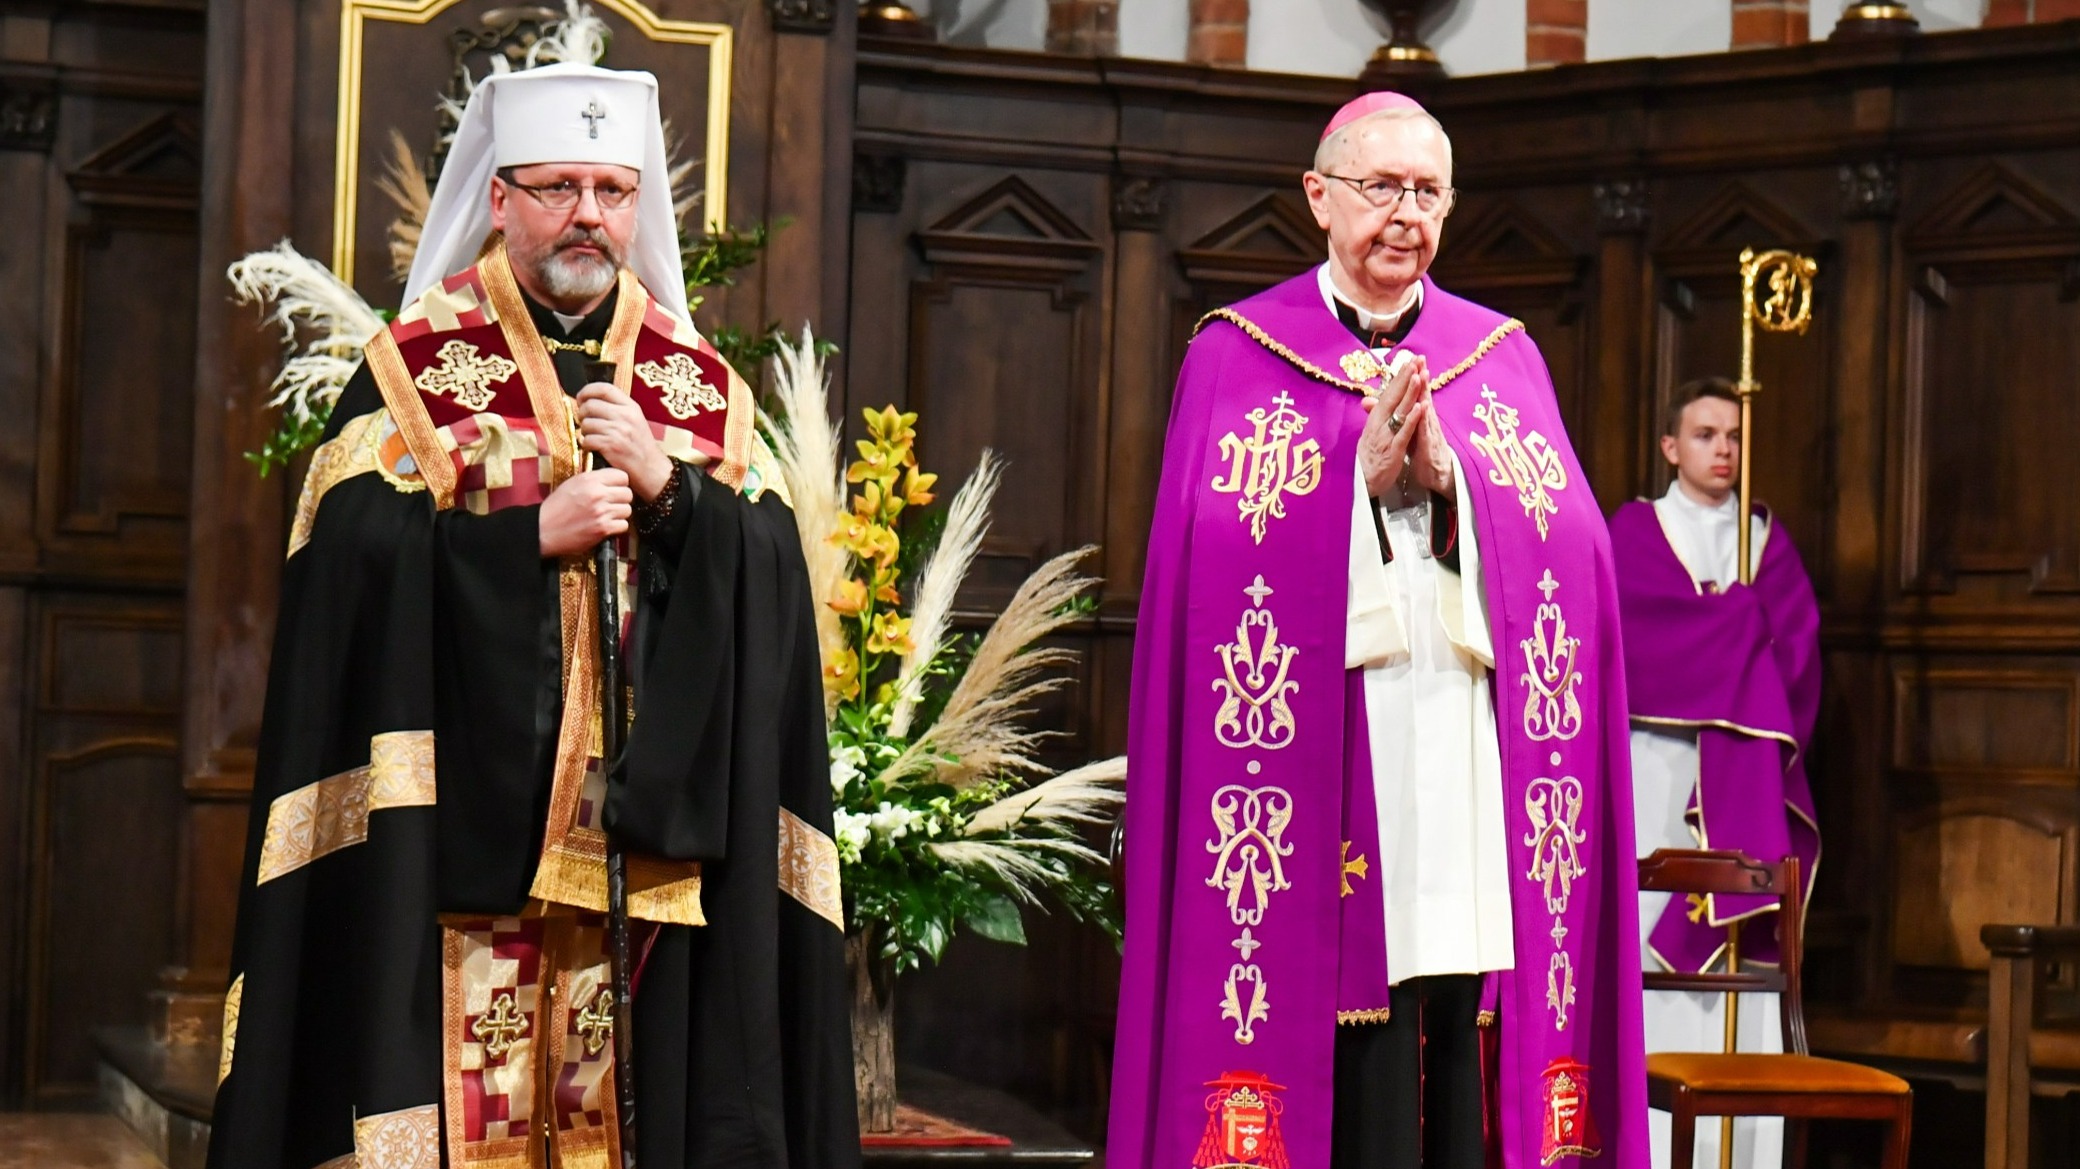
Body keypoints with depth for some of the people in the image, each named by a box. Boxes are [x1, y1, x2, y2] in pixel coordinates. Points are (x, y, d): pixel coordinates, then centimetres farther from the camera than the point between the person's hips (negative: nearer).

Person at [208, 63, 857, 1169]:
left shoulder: (699, 383, 12)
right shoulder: (415, 364, 4)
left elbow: (770, 564, 2)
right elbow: (361, 553, -8)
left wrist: (665, 483, -14)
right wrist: (536, 533, -14)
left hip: (651, 820, 3)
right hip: (463, 817, -2)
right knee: (469, 1070, -6)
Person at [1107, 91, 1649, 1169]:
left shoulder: (1502, 358, 16)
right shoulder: (1238, 356, 9)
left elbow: (1570, 543, 5)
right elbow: (1212, 550, -3)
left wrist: (1446, 479, -10)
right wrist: (1363, 476, -10)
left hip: (1469, 748, 3)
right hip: (1322, 748, -2)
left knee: (1463, 1020, -4)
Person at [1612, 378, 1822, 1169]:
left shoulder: (1769, 540, 16)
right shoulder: (1635, 530, 7)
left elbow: (1798, 645, 6)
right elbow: (1641, 631, -9)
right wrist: (1745, 619, -4)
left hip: (1746, 772, 3)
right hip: (1657, 760, -3)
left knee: (1738, 953, -4)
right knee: (1650, 938, -9)